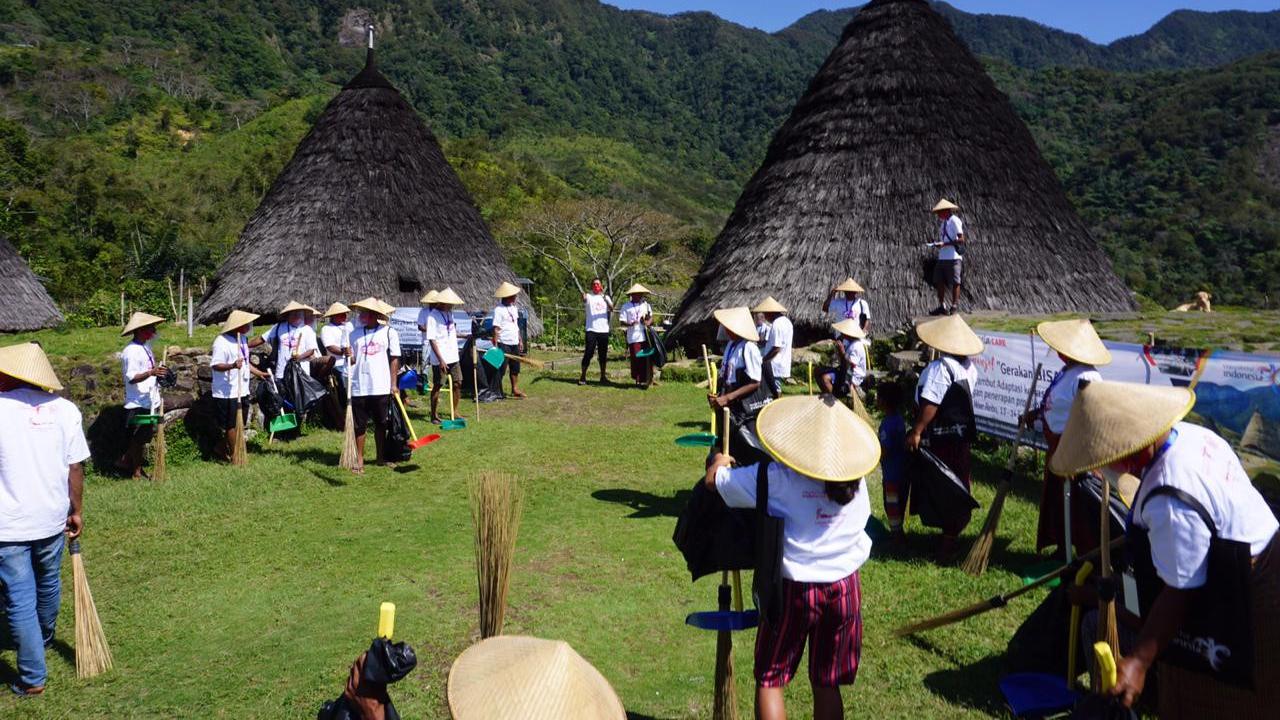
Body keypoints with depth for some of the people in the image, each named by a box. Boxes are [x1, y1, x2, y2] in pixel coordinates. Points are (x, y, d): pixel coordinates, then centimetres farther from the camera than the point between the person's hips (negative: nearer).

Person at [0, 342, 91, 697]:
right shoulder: (65, 409, -5)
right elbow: (75, 467, -1)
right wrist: (76, 511, 11)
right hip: (52, 518, 4)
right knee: (48, 584, 25)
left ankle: (32, 677, 12)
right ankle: (44, 640, 49)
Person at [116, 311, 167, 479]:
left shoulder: (146, 347, 11)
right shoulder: (131, 351, -18)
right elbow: (131, 378, -24)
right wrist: (151, 373, -36)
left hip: (149, 401, 9)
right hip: (137, 402, -9)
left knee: (143, 437, 17)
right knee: (138, 438, 2)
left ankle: (125, 461, 31)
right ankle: (137, 472, 14)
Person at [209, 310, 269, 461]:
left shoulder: (242, 339, 12)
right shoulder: (222, 342, -17)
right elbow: (215, 365, -22)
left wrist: (259, 373, 19)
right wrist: (232, 365, -37)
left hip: (242, 391, 9)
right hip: (227, 392, -9)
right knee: (232, 425, 0)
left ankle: (221, 448, 31)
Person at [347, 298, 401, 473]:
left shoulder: (389, 332, 0)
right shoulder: (355, 333, 7)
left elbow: (394, 359, 2)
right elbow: (353, 361, 11)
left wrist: (393, 384, -2)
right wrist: (350, 357, -12)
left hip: (381, 387, -1)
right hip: (359, 387, 1)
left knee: (381, 424, 10)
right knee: (359, 425, 4)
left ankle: (380, 457, 23)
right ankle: (359, 460, 12)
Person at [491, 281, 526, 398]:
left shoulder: (514, 308, 12)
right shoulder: (499, 310, -13)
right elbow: (496, 329, -16)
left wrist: (520, 340, 17)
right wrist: (495, 345, -20)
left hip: (514, 343, 8)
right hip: (504, 343, -8)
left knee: (515, 367, 12)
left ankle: (515, 389, 21)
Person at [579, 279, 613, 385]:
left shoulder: (606, 297, 11)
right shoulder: (589, 297, 3)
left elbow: (611, 308, -9)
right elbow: (584, 300, -23)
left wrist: (604, 297, -27)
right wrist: (583, 298, -49)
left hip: (604, 330, 3)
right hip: (591, 330, -3)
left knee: (603, 354, 8)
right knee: (588, 353, -6)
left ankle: (603, 376, 16)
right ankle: (583, 376, -2)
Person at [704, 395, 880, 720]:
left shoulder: (776, 477, -14)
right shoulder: (856, 480, -3)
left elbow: (713, 480, -5)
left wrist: (719, 461, 19)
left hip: (793, 588, -4)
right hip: (844, 588, 4)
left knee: (769, 680, 11)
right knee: (826, 684, 16)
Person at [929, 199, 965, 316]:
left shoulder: (954, 221, -8)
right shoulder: (942, 222, 18)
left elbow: (961, 239, -15)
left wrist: (944, 244, -20)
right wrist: (938, 244, 7)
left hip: (953, 257, -9)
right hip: (942, 257, 9)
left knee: (955, 282, -2)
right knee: (939, 281, 7)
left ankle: (954, 306, 4)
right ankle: (942, 306, 14)